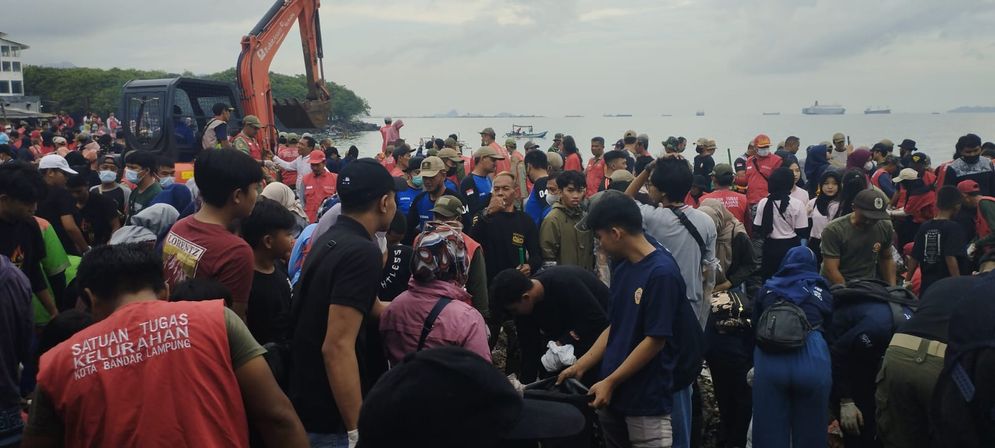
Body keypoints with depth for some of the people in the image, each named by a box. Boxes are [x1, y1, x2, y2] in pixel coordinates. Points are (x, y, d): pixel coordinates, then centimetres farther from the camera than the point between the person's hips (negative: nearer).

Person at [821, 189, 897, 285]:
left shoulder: (885, 227, 0)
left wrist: (892, 288, 5)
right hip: (839, 286, -3)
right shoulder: (834, 230, -14)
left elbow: (886, 259, 15)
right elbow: (831, 270, -16)